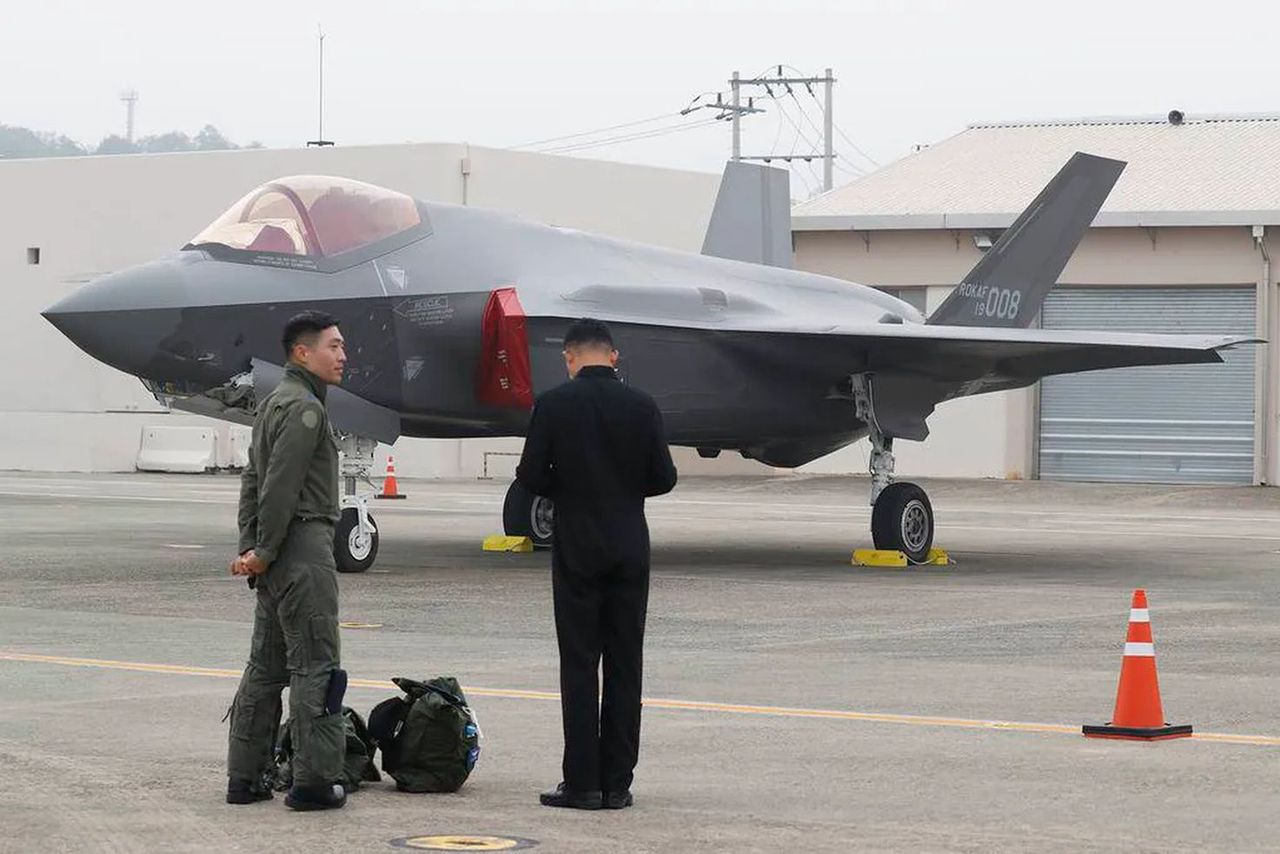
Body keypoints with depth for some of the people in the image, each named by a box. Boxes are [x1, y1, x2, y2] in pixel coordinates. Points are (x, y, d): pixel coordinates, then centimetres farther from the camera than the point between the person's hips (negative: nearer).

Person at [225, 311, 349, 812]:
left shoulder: (275, 403, 19)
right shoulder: (304, 407, -13)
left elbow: (253, 480, 18)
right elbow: (279, 485, -19)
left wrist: (249, 547, 11)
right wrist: (264, 552, -14)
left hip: (277, 556, 10)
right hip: (303, 547, -10)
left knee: (266, 665, 12)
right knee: (315, 664, -6)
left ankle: (245, 777, 14)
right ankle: (314, 780, -5)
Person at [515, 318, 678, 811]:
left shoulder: (553, 405, -7)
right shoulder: (642, 407, -1)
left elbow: (531, 477, -7)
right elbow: (663, 479, 1)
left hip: (576, 548, -2)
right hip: (630, 549, 2)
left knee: (579, 665, 1)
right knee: (624, 667, 6)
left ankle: (582, 783, -1)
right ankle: (617, 783, 6)